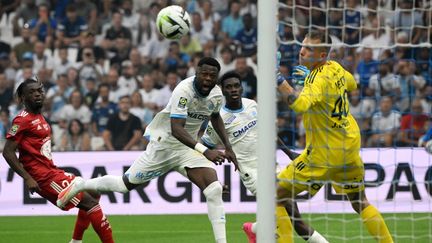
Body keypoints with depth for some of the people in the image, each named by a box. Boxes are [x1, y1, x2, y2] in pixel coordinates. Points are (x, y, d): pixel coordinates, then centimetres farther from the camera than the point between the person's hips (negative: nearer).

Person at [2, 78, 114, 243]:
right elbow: (8, 152, -18)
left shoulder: (39, 117, 15)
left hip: (53, 172, 10)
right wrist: (28, 178, -22)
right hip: (45, 178, -10)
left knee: (93, 194, 21)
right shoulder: (23, 120, -14)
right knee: (90, 202, -12)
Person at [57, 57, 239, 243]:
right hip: (164, 142, -6)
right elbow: (176, 129, -38)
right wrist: (205, 151, -47)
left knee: (214, 189, -14)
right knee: (127, 184, 5)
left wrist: (228, 147, 14)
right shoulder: (184, 90, -28)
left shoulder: (216, 94, -4)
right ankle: (80, 185, 30)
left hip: (189, 146, 6)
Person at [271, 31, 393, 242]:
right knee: (360, 202, 22)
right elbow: (352, 83, 27)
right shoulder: (335, 68, 2)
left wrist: (279, 81, -46)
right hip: (350, 145, 9)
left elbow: (301, 104, -43)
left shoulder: (320, 79, -23)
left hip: (327, 152, -9)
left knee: (280, 192, -5)